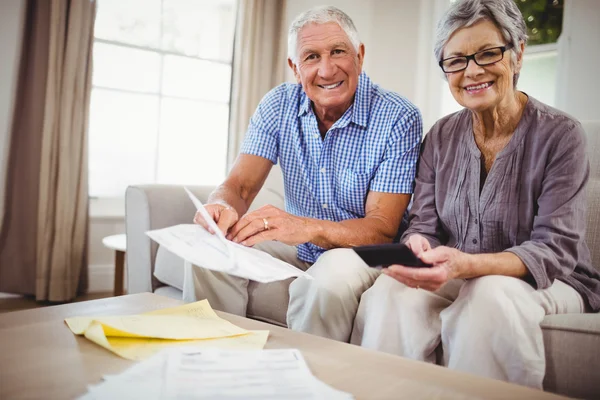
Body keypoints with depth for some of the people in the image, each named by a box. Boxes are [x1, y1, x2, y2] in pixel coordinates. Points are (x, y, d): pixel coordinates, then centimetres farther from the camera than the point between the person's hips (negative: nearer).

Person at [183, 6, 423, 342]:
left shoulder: (399, 119, -17)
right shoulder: (278, 106, -4)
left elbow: (383, 228, -23)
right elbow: (240, 185, -8)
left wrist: (309, 228, -42)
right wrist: (222, 207, -34)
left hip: (363, 251, -3)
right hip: (299, 248, 4)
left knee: (328, 281, -35)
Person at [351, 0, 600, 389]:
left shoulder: (560, 134, -10)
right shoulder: (442, 136, 4)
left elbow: (554, 249, -17)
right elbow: (424, 225, 2)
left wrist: (466, 265, -35)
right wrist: (418, 248, -25)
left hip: (547, 284, -2)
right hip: (459, 280, 3)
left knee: (491, 294, -36)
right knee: (390, 293, -28)